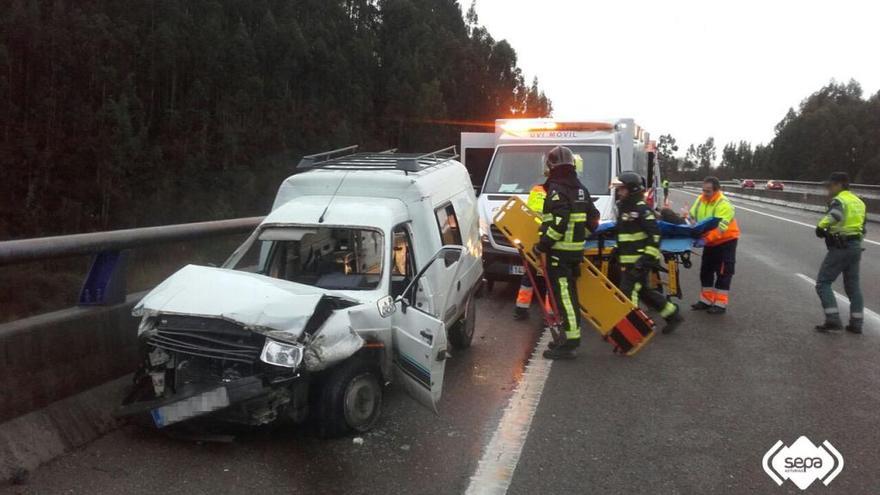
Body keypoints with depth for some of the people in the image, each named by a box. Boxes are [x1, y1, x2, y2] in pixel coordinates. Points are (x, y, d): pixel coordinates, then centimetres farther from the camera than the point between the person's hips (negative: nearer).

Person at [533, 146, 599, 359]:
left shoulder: (557, 190, -14)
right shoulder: (581, 189, 13)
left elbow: (558, 223, -25)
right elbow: (593, 219, 16)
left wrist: (542, 245, -17)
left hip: (559, 252, -9)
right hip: (576, 250, 9)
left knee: (564, 296, -7)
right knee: (569, 294, 16)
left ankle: (570, 342, -6)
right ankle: (570, 336, 25)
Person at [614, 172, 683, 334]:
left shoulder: (642, 209, -15)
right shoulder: (623, 208, 14)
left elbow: (655, 234, -20)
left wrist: (648, 257, -23)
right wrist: (617, 251, 25)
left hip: (639, 262, -10)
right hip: (627, 261, 10)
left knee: (628, 294, -10)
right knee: (643, 291, 18)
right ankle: (672, 314, 31)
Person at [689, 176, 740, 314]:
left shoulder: (724, 204, -26)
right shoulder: (701, 200, -4)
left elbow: (719, 228, -35)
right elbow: (692, 216, 2)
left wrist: (705, 238, -47)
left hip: (726, 242, -7)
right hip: (710, 242, 8)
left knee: (723, 273, -2)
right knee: (706, 271, 12)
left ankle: (721, 304, 3)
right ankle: (706, 300, 23)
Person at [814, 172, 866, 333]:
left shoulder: (839, 200, -11)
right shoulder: (859, 202, 17)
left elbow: (835, 215, -34)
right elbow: (861, 228, 21)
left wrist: (821, 227, -24)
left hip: (840, 247, -9)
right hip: (856, 246, 9)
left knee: (823, 283, -3)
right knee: (853, 285, 14)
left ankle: (833, 320, -11)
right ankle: (856, 323, 15)